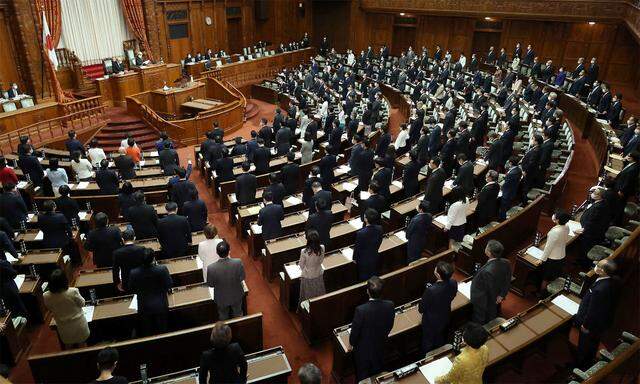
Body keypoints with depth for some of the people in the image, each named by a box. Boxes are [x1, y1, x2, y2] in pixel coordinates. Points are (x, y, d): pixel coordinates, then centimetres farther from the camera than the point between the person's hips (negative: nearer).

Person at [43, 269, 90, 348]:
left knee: (68, 346, 27)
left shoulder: (46, 296, -22)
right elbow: (82, 304, -12)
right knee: (81, 347, 23)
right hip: (79, 325, -2)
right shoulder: (73, 292, -31)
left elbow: (50, 309, -2)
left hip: (64, 328, 2)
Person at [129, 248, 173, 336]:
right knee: (162, 332, 18)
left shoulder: (133, 273, -19)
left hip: (144, 308, 1)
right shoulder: (162, 269, -24)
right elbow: (169, 285, -11)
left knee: (147, 333, 19)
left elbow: (132, 290, -3)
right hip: (160, 306, -1)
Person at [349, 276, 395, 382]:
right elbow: (390, 326, -6)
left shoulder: (361, 310, -36)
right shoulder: (389, 305, -24)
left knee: (362, 377, 23)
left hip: (363, 350, -3)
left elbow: (355, 331, -21)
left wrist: (352, 343, 1)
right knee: (377, 373, 30)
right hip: (380, 347, 3)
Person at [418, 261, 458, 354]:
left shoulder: (431, 290, -42)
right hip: (445, 318, 6)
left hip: (431, 322, -5)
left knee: (428, 343, 24)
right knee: (440, 341, 34)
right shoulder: (453, 283, -25)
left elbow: (421, 309, -25)